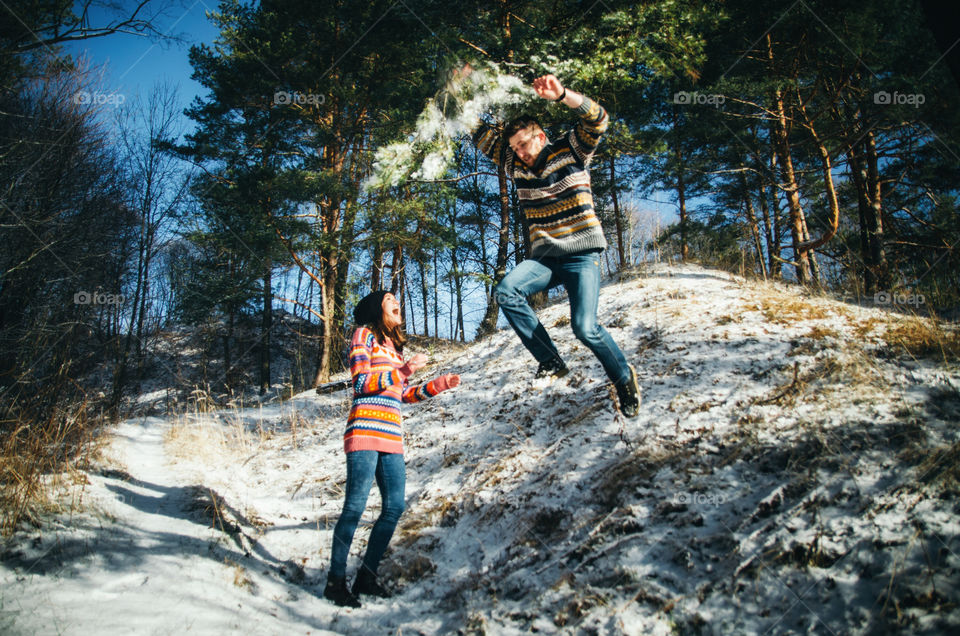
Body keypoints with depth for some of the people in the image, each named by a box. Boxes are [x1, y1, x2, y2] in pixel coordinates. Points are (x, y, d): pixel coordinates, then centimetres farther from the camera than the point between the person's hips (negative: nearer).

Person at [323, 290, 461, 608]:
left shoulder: (392, 344, 24)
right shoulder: (364, 334, 3)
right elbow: (362, 383, -9)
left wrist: (439, 384, 15)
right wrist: (405, 370, -13)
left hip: (392, 436, 8)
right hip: (366, 429, -7)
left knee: (394, 507, 2)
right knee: (355, 506, -9)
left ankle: (366, 576, 13)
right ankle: (335, 581, 1)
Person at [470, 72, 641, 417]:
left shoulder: (571, 151, 0)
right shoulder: (515, 164, 12)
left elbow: (597, 119, -15)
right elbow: (482, 135, 17)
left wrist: (560, 94, -30)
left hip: (581, 255, -4)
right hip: (544, 258, 5)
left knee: (585, 327, -20)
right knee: (506, 291, -25)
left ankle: (624, 377, 9)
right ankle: (550, 360, -12)